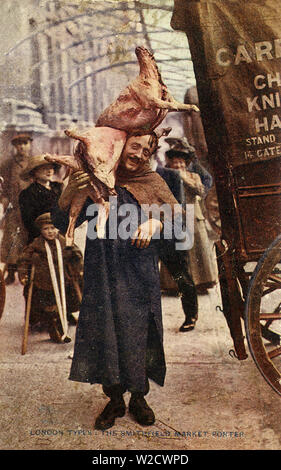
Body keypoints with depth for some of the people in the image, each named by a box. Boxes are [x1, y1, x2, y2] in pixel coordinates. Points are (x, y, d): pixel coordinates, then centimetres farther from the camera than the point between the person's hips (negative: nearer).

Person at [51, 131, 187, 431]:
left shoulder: (151, 182, 6)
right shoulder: (95, 181, 4)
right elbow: (61, 224, 0)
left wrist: (155, 223, -19)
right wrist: (69, 193, -17)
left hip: (139, 274, 0)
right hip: (102, 273, 0)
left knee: (139, 332, 4)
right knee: (104, 332, 4)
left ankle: (138, 397, 24)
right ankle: (115, 400, 22)